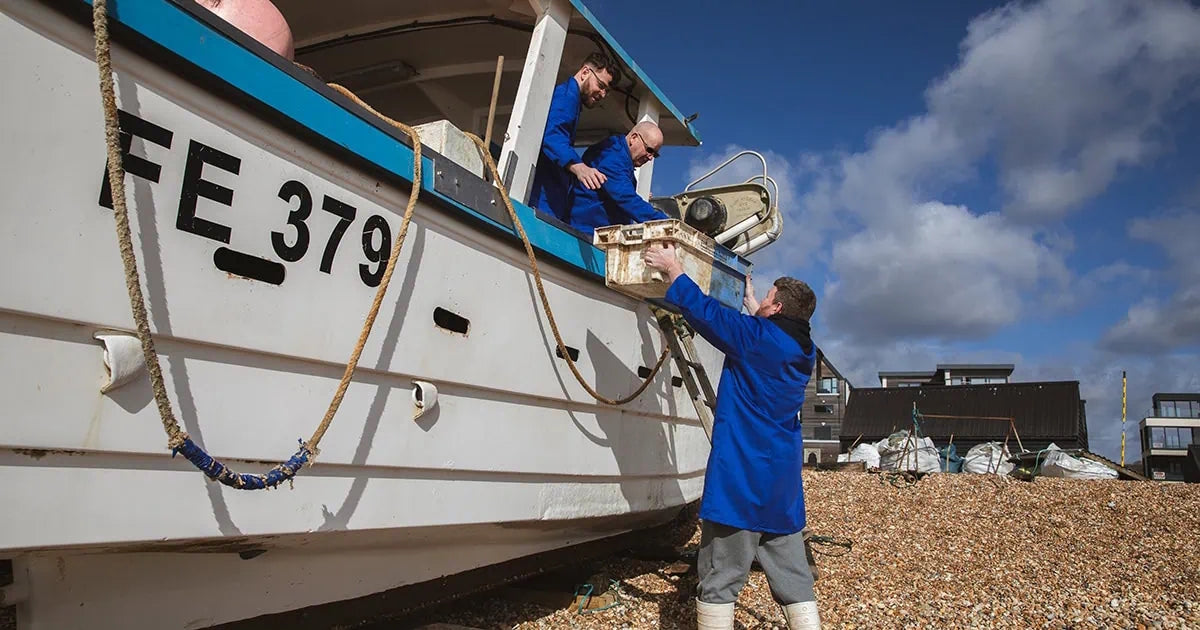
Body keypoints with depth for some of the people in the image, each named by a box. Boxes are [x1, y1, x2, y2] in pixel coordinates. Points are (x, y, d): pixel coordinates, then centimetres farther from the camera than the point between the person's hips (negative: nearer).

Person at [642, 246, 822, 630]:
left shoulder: (757, 336, -10)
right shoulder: (804, 351, 11)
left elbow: (705, 311, -5)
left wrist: (672, 267, 9)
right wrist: (751, 304, 47)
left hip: (740, 476, -7)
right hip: (784, 481, 8)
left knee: (720, 578, -2)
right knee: (793, 578, 12)